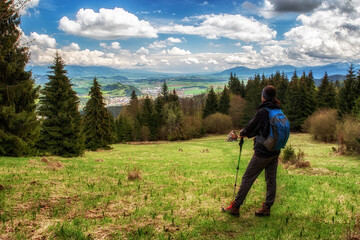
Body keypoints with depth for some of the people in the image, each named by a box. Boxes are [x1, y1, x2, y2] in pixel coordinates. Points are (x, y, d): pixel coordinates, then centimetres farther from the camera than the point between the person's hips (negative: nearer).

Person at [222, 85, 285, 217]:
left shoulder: (262, 112, -18)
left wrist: (243, 133, 12)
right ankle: (267, 207, 21)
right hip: (275, 151, 7)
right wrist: (248, 134, 18)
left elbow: (251, 126, -10)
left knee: (247, 179, 1)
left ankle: (235, 207, 9)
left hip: (262, 152, -7)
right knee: (271, 180, 12)